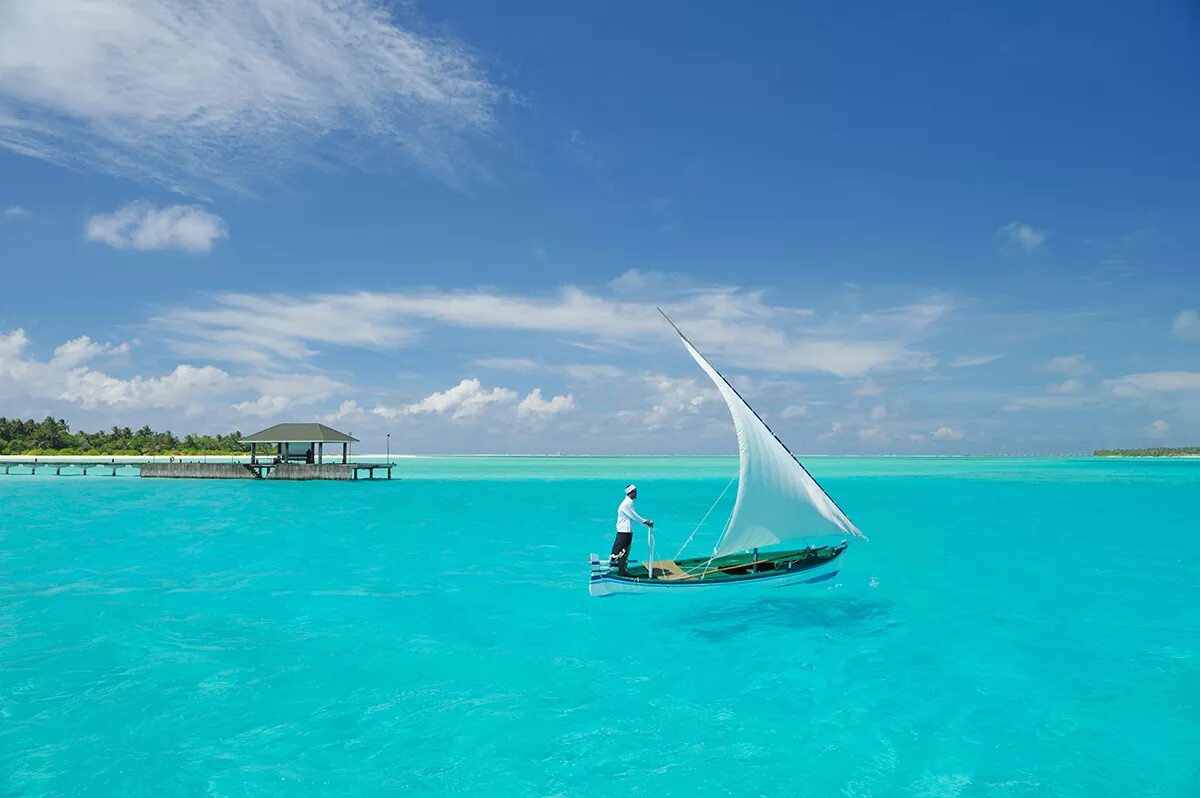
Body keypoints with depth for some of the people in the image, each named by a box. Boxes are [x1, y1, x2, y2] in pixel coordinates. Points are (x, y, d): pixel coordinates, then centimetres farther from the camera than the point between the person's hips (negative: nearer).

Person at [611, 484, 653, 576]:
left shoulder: (630, 503, 15)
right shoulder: (626, 504, -17)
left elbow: (635, 516, 19)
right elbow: (634, 516, -17)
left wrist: (647, 521, 13)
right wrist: (646, 521, -11)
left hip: (628, 531, 10)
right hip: (624, 531, -10)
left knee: (626, 551, 13)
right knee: (622, 552, -4)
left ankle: (622, 570, 19)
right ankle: (621, 571, 0)